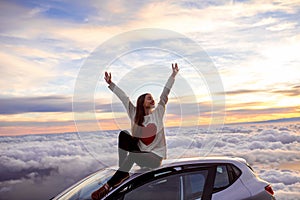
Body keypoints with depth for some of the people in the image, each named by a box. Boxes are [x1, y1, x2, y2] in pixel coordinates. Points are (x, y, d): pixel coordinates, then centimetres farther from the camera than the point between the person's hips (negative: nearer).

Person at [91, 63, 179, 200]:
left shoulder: (158, 113, -1)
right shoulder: (135, 114, 3)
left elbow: (165, 94, -5)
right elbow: (124, 98, -1)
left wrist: (173, 75, -8)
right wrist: (110, 84, -4)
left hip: (155, 156, -3)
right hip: (140, 150, 3)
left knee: (132, 155, -32)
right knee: (123, 134, -17)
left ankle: (108, 186, -29)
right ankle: (122, 172, -16)